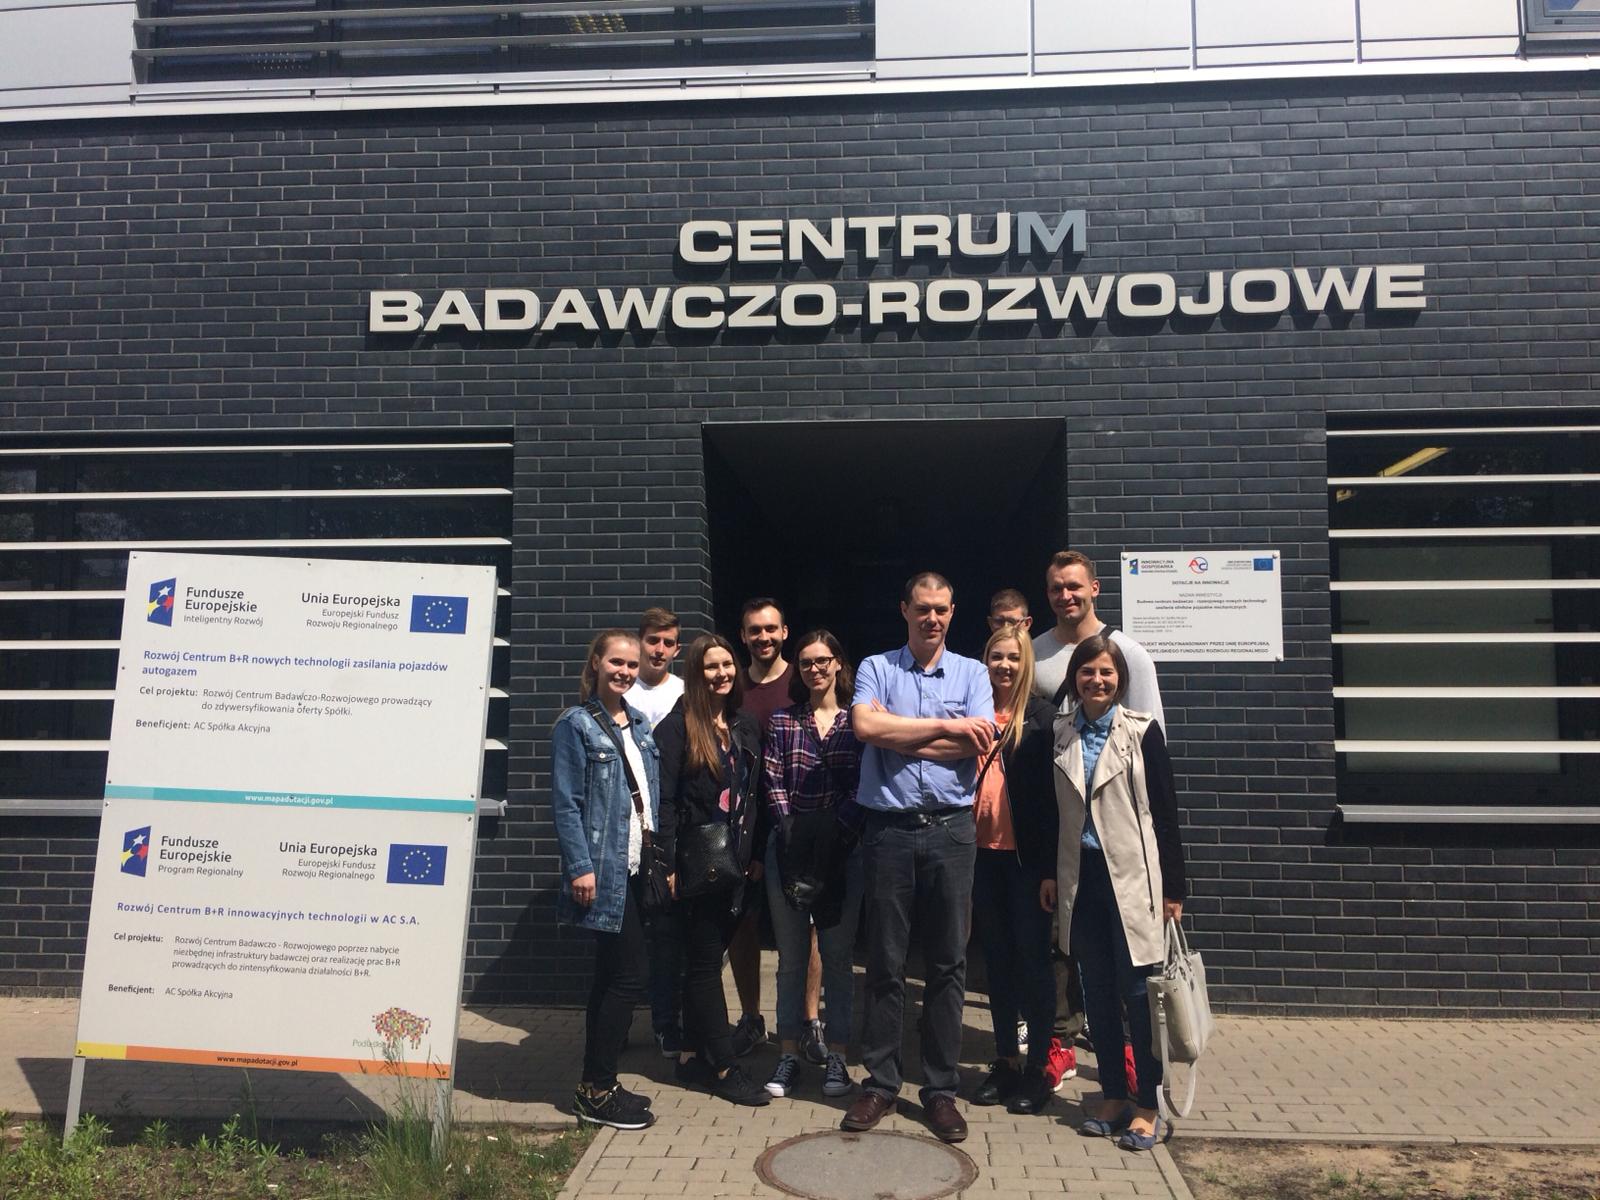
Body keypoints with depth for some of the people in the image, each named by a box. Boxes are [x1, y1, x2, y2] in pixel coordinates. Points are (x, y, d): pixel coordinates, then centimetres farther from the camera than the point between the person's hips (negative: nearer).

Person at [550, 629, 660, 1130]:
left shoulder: (639, 725, 15)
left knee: (612, 975, 13)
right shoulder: (576, 725, -7)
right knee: (629, 975, -7)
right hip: (605, 870, -8)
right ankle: (596, 1092, 4)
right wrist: (580, 867, -19)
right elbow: (566, 803, -12)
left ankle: (598, 1086, 23)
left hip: (636, 867, 8)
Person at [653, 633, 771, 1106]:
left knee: (707, 959, 13)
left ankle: (694, 1056, 24)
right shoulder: (678, 726, -8)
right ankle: (724, 1067, 8)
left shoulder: (745, 727, 11)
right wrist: (667, 864, -16)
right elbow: (665, 800, -12)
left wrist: (754, 854, 9)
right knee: (705, 961, 1)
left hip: (734, 863, 6)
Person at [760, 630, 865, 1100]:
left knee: (838, 956, 5)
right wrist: (791, 831, -10)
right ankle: (788, 1055, 16)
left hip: (843, 848, -1)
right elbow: (773, 784, 1)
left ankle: (836, 1056, 14)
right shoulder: (782, 721, 7)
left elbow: (864, 784, -3)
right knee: (791, 955, 7)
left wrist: (837, 830, -14)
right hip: (790, 847, 1)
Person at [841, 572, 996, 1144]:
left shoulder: (972, 673, 8)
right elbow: (865, 724, -14)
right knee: (885, 962, 7)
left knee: (948, 963, 7)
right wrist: (945, 726, -10)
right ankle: (880, 1082, 19)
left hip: (951, 829, 1)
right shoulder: (875, 669, 6)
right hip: (889, 829, -1)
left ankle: (941, 1089, 18)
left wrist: (898, 736, -8)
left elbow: (978, 745, -7)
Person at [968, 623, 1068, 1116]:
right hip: (983, 853, 4)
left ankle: (1039, 1066, 17)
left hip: (1026, 855, -4)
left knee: (1033, 957, 5)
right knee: (997, 958, 13)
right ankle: (1005, 1061, 25)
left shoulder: (1042, 718, -4)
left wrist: (1050, 864, -13)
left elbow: (1051, 792, -8)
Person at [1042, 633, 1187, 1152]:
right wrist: (1048, 874, 9)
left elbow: (1164, 812, -4)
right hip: (1081, 877, 4)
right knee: (1097, 992, 11)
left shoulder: (1142, 731, -4)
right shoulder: (1060, 735, 6)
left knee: (1138, 992, 1)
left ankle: (1147, 1105, 12)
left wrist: (1173, 887, -5)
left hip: (1131, 876, -3)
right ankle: (1112, 1094, 23)